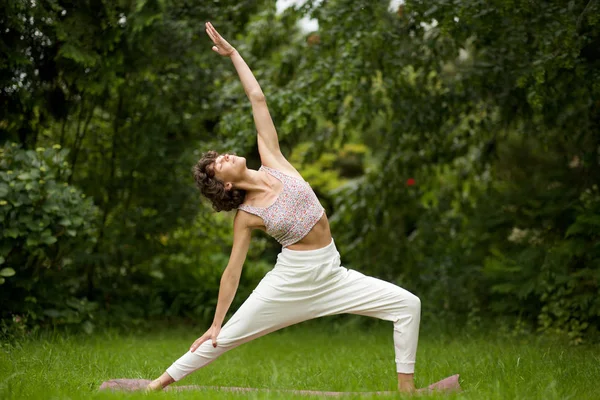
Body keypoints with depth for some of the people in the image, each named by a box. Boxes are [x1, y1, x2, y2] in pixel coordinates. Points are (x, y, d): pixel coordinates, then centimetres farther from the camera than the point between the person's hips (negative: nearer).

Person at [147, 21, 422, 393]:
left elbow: (258, 100, 0)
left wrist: (233, 53, 0)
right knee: (228, 335, 3)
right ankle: (163, 381, 17)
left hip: (331, 275, 4)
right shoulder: (246, 216, -7)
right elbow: (233, 271, -3)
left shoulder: (273, 163, -1)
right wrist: (215, 323, -3)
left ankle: (407, 386, -1)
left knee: (408, 305, -6)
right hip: (291, 278, -4)